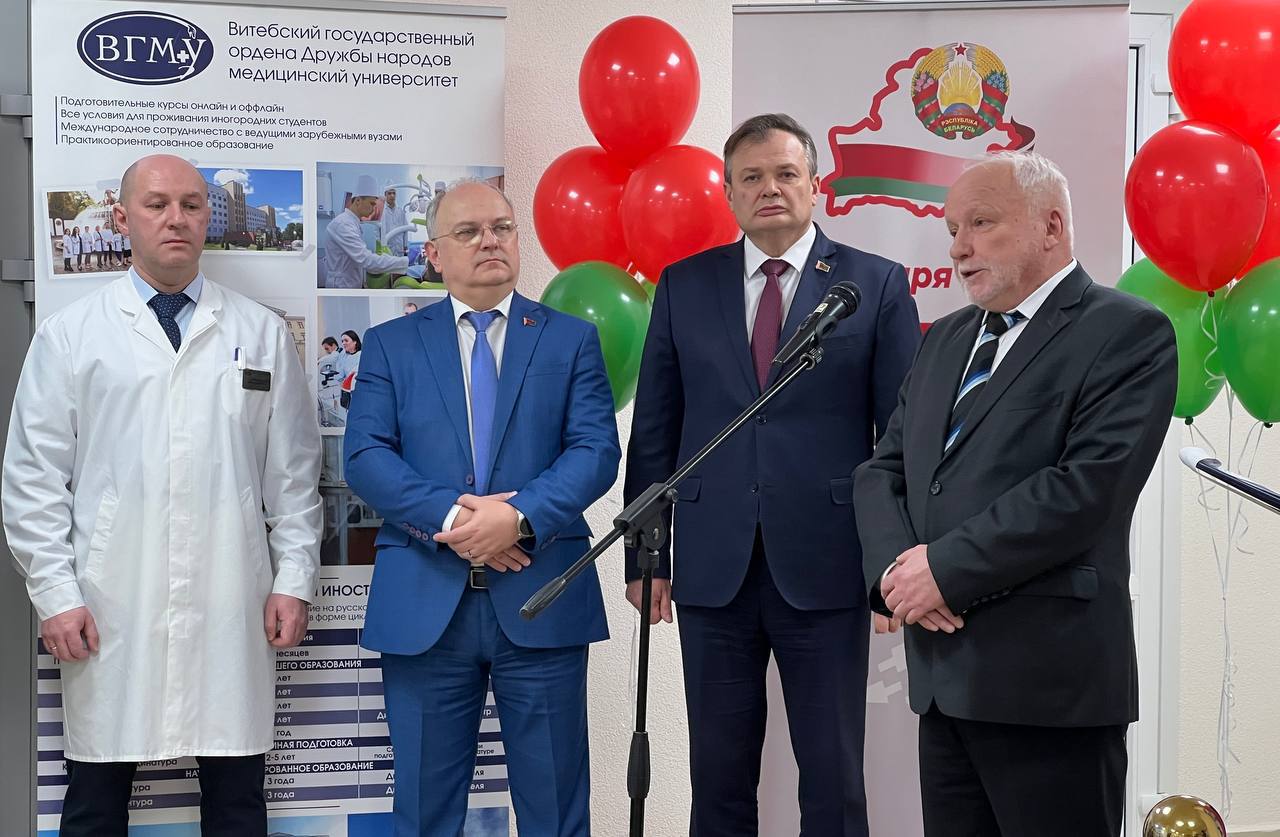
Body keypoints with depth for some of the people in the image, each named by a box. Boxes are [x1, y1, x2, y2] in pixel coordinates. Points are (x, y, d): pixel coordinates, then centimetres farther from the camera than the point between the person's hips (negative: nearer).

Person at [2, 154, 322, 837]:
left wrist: (294, 578, 4)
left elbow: (294, 468, 9)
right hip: (108, 612, -1)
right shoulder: (69, 335, 4)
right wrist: (55, 593, -4)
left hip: (230, 608, 1)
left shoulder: (261, 334, 9)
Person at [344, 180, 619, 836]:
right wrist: (449, 517, -16)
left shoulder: (571, 339, 9)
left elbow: (596, 449, -2)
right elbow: (365, 456, -2)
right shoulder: (390, 344, 9)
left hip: (542, 602, 0)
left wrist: (519, 517, -18)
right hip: (423, 608, 1)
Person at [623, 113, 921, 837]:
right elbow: (654, 431, 8)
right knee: (719, 776, 11)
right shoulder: (684, 286, 8)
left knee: (834, 779, 6)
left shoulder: (877, 285, 2)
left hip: (825, 567, -2)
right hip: (713, 568, 2)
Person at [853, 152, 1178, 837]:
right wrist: (895, 569, -5)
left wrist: (946, 568, -15)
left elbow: (1088, 486, -17)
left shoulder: (1128, 333, -6)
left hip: (1047, 679, -7)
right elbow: (883, 471, 14)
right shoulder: (946, 339, 18)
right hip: (942, 676, 7)